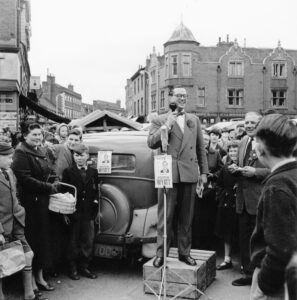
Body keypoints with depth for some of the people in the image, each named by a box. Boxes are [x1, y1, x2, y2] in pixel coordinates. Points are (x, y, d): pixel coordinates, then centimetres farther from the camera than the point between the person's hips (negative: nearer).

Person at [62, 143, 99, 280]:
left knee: (88, 241, 8)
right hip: (74, 213, -3)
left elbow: (96, 192, 11)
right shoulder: (68, 172, 0)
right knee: (73, 241, 6)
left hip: (88, 213, 3)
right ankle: (72, 268, 18)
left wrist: (95, 210, 0)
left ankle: (84, 267, 21)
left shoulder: (93, 172, 9)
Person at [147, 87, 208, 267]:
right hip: (168, 174, -3)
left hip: (189, 174, 3)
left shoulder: (194, 120, 16)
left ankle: (184, 252, 21)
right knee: (165, 216, -1)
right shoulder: (160, 121, 6)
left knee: (186, 217, 10)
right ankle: (161, 253, 9)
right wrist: (167, 125, -14)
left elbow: (200, 147, 16)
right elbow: (151, 143, -7)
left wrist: (204, 171, 11)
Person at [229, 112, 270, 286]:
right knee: (244, 238, 15)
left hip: (260, 198, -7)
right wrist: (236, 168, 1)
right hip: (243, 198, 8)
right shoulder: (243, 143, 13)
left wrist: (255, 171, -22)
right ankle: (249, 273, 29)